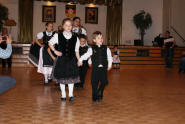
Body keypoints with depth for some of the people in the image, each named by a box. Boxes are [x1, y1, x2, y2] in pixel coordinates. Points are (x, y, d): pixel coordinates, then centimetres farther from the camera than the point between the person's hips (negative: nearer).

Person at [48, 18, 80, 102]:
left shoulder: (75, 38, 1)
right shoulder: (58, 36, -1)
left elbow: (76, 51, 4)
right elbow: (50, 43, 12)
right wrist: (55, 51, 0)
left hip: (72, 60, 0)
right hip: (61, 59, 1)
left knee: (71, 77, -2)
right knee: (61, 77, 8)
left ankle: (71, 94, 7)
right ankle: (63, 95, 19)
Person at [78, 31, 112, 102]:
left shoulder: (106, 49, 5)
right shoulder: (92, 49, 0)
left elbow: (109, 57, 12)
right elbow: (86, 55, -5)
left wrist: (109, 65, 6)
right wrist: (80, 60, -18)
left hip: (103, 68, 1)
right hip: (95, 69, -1)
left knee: (104, 82, -4)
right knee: (94, 83, 3)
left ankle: (100, 93, 22)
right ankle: (95, 97, 18)